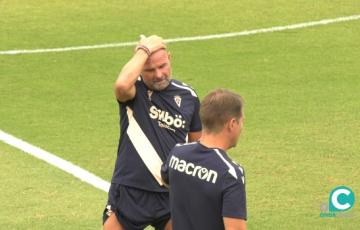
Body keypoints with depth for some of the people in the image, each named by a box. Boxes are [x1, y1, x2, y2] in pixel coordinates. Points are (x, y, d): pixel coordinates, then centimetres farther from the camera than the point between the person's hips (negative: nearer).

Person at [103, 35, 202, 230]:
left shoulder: (188, 96, 4)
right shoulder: (134, 90, -6)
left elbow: (197, 144, 15)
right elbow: (122, 85, -33)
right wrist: (144, 50, -22)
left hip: (172, 194, 3)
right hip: (129, 192, -3)